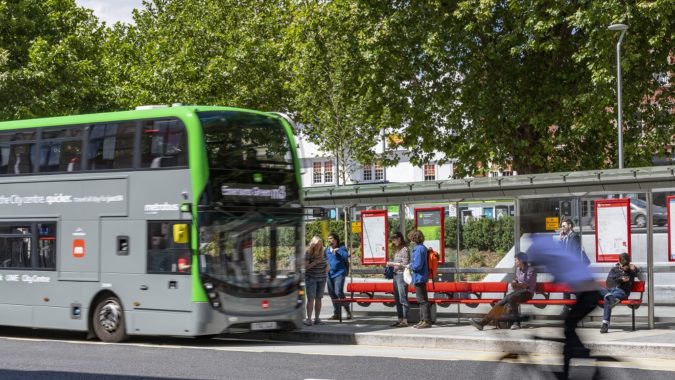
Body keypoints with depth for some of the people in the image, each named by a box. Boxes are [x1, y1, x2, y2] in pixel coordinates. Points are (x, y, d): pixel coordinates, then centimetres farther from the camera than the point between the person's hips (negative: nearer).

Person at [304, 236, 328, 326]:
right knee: (311, 298, -11)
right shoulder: (308, 253, -7)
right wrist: (315, 262, -21)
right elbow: (305, 266, -12)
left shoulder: (323, 253, 9)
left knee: (318, 298, 6)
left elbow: (326, 263, 22)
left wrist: (327, 267, -1)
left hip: (322, 278, 5)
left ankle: (317, 318, 11)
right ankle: (309, 319, -14)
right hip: (311, 278, -5)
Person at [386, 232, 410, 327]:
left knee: (403, 299, -9)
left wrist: (393, 264, -12)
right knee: (397, 299, 10)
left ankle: (405, 321, -8)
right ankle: (400, 319, 15)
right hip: (396, 275, 9)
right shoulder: (397, 250, 17)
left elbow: (405, 265, -14)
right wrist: (391, 265, 6)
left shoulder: (404, 250, -9)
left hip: (402, 276, -9)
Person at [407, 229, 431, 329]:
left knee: (422, 300, -6)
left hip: (419, 278, -11)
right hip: (421, 278, 11)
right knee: (421, 300, 15)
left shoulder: (419, 249, -19)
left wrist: (410, 266, -7)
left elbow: (418, 265, -24)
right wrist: (412, 265, 12)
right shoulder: (422, 248, 12)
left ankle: (427, 321, -3)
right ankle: (422, 320, 21)